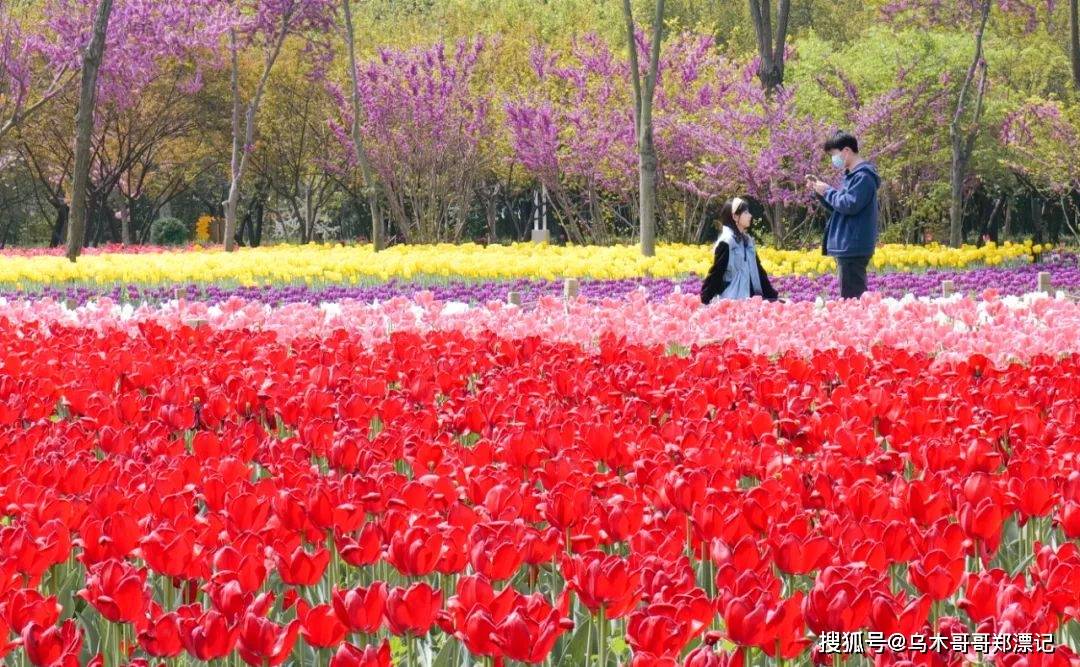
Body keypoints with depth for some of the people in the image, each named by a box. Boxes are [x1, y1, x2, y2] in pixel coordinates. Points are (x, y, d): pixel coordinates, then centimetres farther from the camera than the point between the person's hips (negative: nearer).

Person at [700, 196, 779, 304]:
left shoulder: (747, 240, 14)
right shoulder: (726, 242, -11)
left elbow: (757, 270, 18)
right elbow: (716, 273, -12)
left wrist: (772, 295, 16)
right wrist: (704, 301, -15)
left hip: (749, 299, 8)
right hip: (732, 300, -8)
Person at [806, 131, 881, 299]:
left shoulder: (863, 177, -12)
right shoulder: (851, 175, 20)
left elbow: (850, 205, -21)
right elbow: (838, 207, 26)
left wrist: (828, 191, -8)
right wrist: (820, 191, 13)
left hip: (854, 248, -10)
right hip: (847, 247, 10)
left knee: (850, 298, -13)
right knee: (856, 298, 11)